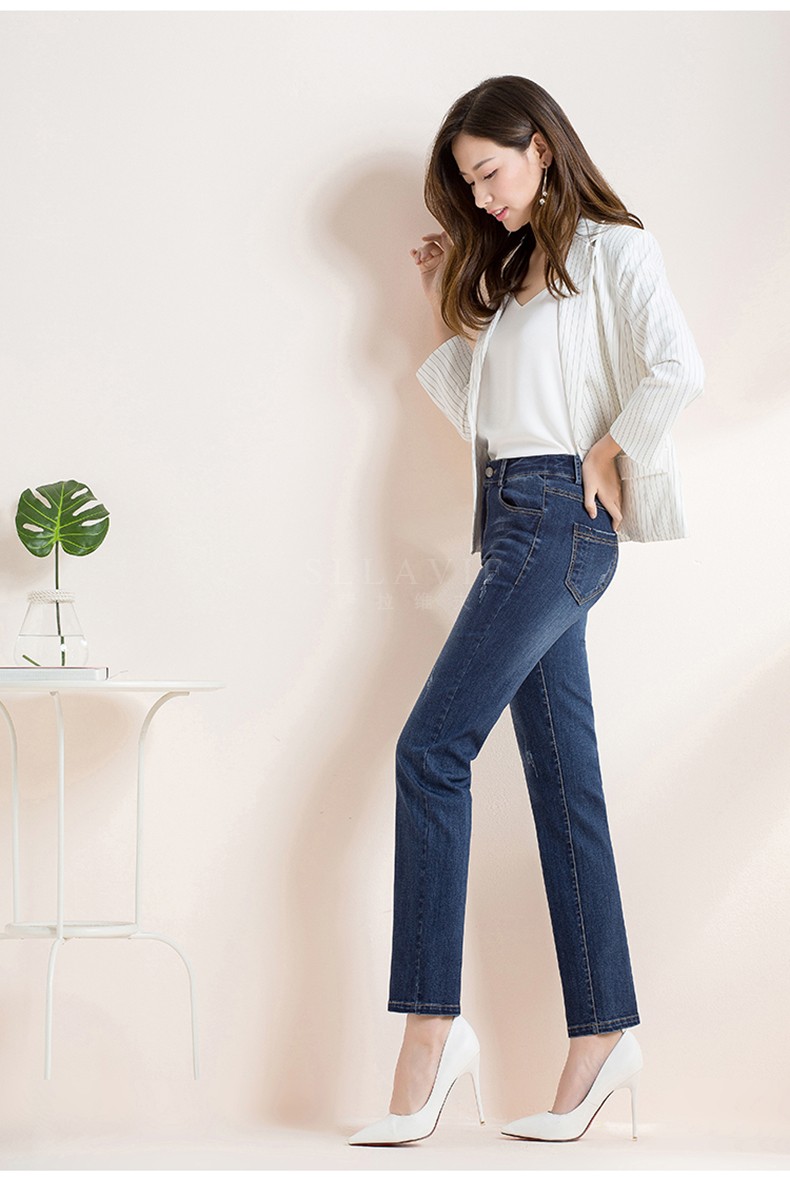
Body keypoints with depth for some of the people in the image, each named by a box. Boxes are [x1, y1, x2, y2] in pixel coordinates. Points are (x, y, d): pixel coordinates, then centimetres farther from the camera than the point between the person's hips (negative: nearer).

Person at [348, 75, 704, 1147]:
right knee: (563, 779, 3)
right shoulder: (511, 270, 24)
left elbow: (677, 370, -18)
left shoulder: (611, 248, -1)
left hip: (562, 516, -9)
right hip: (515, 522, 9)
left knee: (433, 747, -17)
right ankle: (602, 1033, 3)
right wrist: (452, 316, 15)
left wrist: (607, 455, -9)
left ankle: (432, 1023, -17)